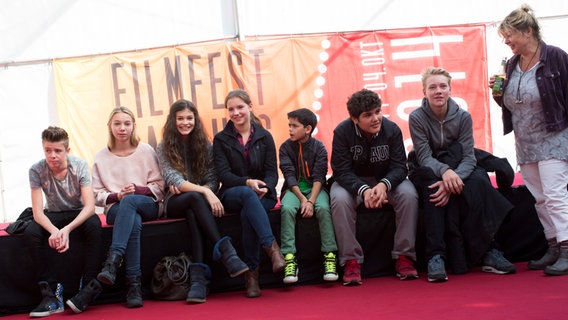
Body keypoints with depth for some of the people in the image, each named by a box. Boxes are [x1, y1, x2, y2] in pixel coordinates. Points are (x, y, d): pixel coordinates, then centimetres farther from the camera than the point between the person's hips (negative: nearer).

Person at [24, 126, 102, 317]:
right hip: (53, 215, 1)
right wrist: (54, 230, -42)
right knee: (30, 233, -29)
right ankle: (52, 292, -26)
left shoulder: (80, 166, -18)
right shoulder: (37, 170, -16)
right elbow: (38, 212, -19)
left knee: (94, 225, -35)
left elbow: (90, 206, -24)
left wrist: (67, 229, -40)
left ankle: (89, 286, -26)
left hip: (79, 214, -1)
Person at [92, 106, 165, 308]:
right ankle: (134, 284, -42)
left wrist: (137, 190, -13)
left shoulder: (145, 151, 7)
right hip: (117, 208, 0)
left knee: (130, 202, -37)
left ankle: (112, 261, -48)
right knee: (134, 221, -37)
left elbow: (159, 186, 5)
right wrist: (117, 196, -12)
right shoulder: (101, 157, 8)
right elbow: (97, 195, 7)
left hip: (148, 206, 0)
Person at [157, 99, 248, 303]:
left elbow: (213, 180, 2)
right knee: (195, 198, -37)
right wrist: (204, 191, -26)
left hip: (196, 202, 1)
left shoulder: (204, 145, 9)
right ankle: (226, 252, -46)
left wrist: (186, 187, -17)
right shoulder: (164, 148, 2)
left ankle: (198, 276, -48)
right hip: (176, 203, -1)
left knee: (193, 212, -37)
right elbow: (174, 180, -11)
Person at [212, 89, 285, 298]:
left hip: (263, 196, 1)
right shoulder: (221, 139, 7)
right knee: (247, 194, -38)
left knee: (248, 214, -36)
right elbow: (224, 174, -5)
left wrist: (265, 188, -21)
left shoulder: (264, 137, 9)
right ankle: (272, 248, -50)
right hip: (231, 196, -1)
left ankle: (251, 273, -33)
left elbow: (272, 172, 2)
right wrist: (247, 183, -23)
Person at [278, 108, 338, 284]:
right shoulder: (286, 147, 1)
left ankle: (330, 256, -27)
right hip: (293, 189, 1)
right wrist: (302, 199, -19)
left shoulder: (319, 147, -2)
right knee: (287, 208, -31)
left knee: (323, 207, -32)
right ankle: (289, 258, -32)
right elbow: (289, 175, -6)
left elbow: (319, 176, -9)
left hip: (315, 189, -1)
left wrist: (311, 201, -23)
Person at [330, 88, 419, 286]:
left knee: (409, 194, -28)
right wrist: (363, 190, -40)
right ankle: (351, 261, -24)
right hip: (353, 182, -1)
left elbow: (399, 166, -14)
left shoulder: (392, 129, -13)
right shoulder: (342, 132, -18)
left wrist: (384, 185, -37)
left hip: (386, 180, 1)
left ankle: (404, 257, -18)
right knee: (339, 199, -34)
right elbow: (342, 171, -20)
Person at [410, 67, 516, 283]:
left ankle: (489, 252, -29)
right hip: (426, 173, -2)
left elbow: (468, 157, -13)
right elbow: (424, 158, -18)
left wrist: (453, 177, -35)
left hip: (457, 169, 2)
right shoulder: (417, 118, -12)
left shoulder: (463, 117, -7)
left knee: (478, 182, -30)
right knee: (433, 188, -36)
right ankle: (435, 256, -40)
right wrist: (445, 171, -40)